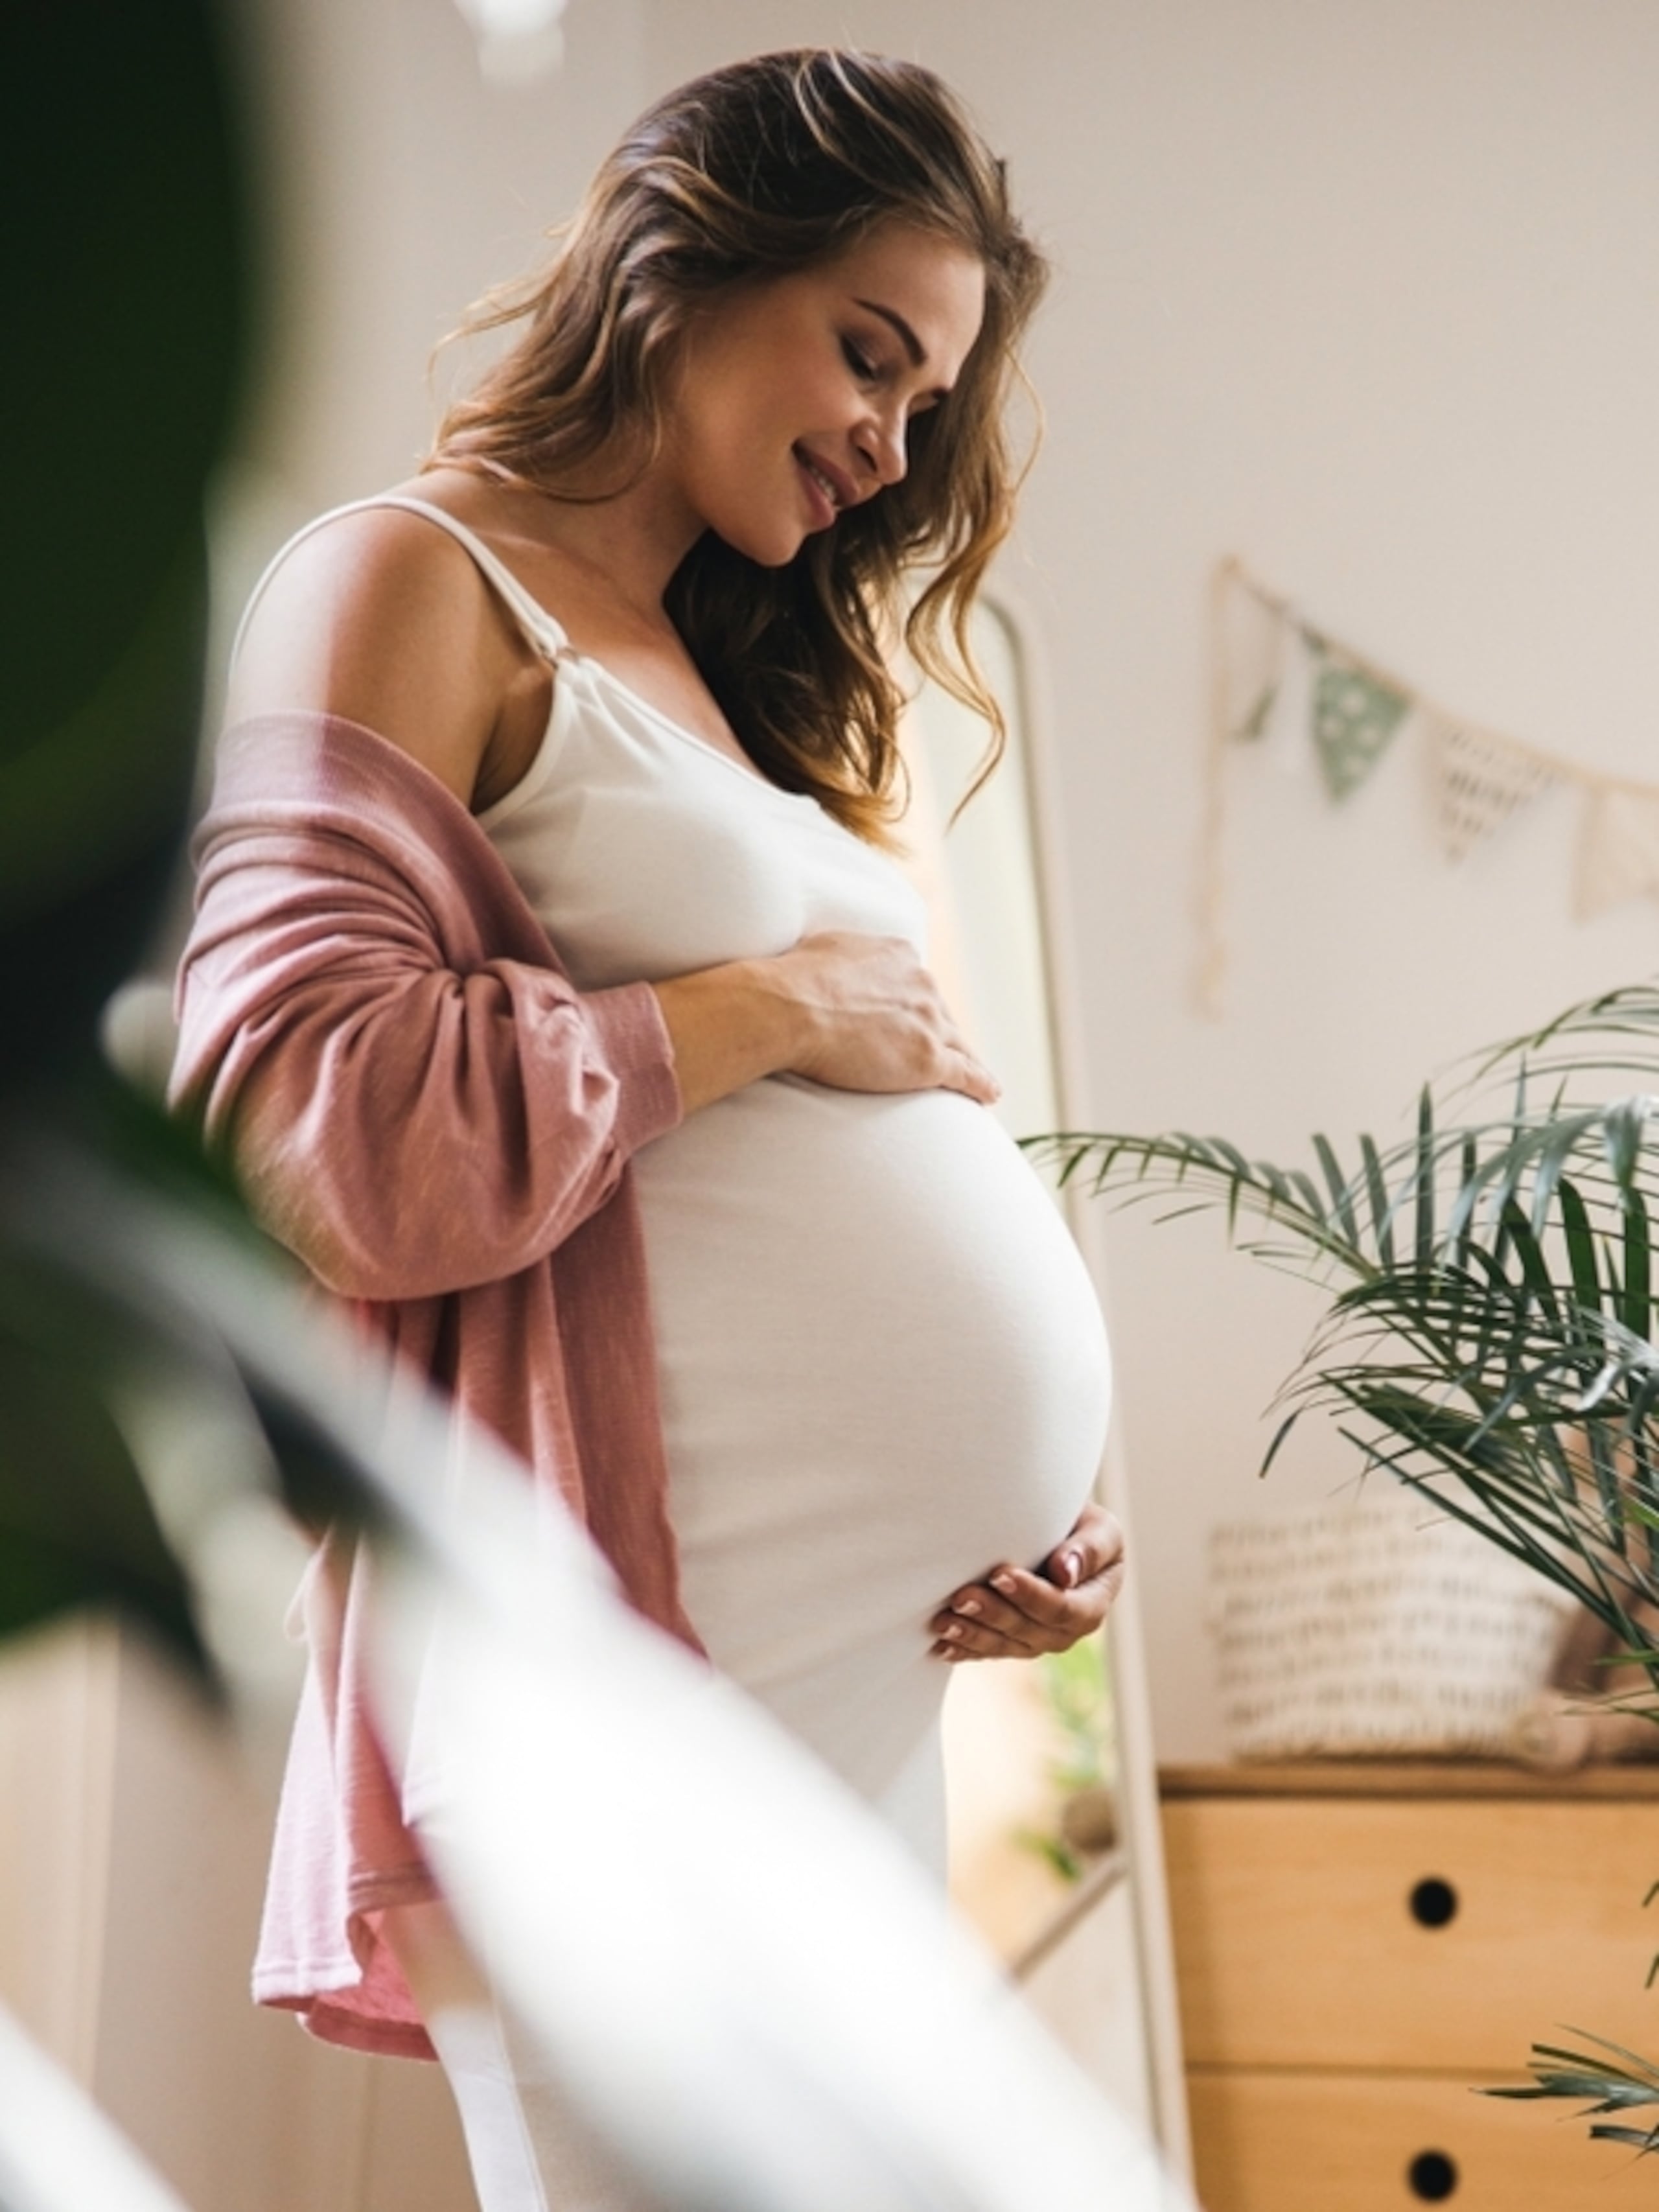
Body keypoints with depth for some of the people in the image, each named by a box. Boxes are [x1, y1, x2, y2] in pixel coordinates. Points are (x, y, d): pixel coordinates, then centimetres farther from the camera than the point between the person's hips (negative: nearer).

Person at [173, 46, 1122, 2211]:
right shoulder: (413, 585, -3)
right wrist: (768, 1005, -9)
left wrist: (1049, 1484, 6)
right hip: (660, 1700, -8)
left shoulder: (726, 682, 21)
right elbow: (306, 1143, -18)